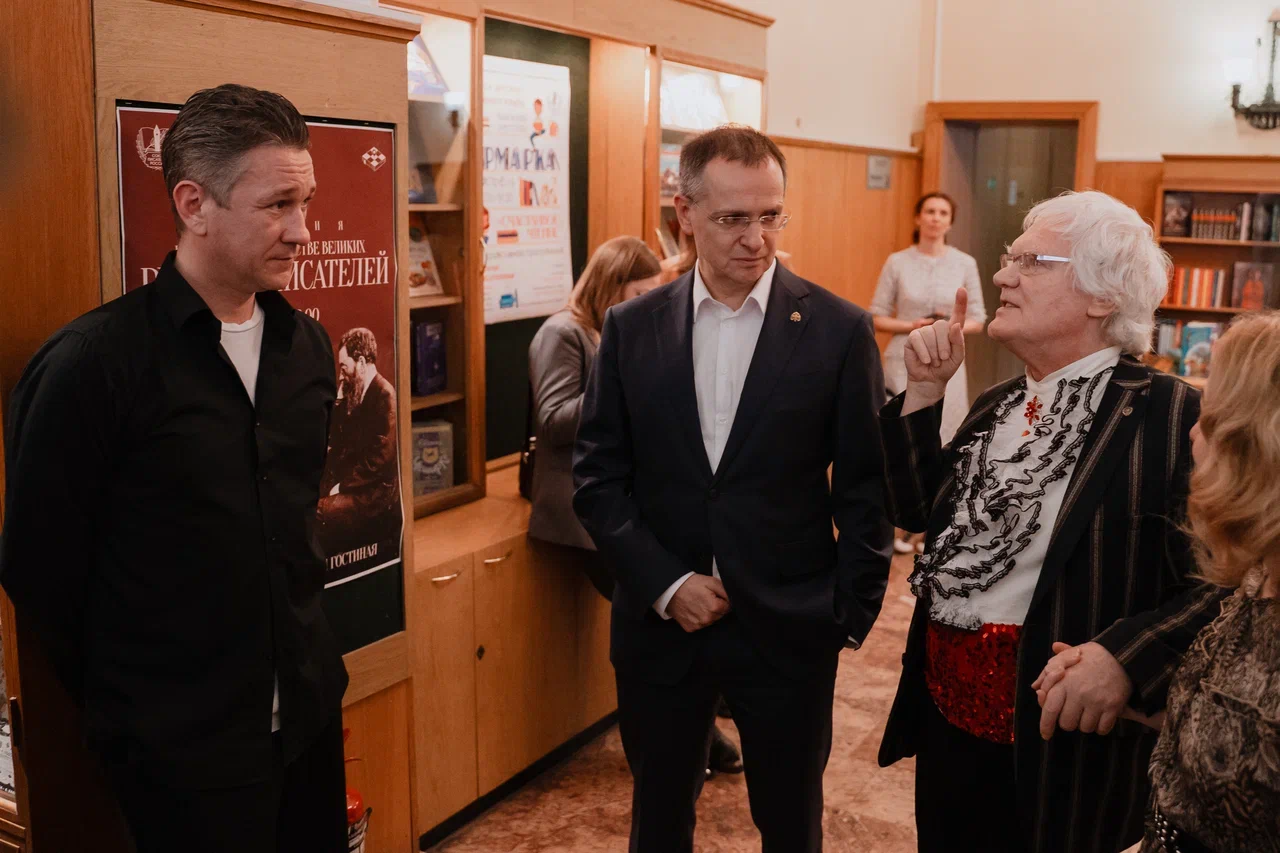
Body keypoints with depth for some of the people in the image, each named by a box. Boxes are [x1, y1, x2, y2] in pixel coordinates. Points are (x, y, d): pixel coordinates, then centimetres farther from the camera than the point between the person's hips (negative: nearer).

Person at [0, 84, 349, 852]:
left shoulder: (307, 347, 3)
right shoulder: (92, 364, -16)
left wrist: (301, 663, 11)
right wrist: (127, 706, 0)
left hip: (310, 713, 6)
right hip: (183, 752, -5)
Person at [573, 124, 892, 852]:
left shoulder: (839, 330, -6)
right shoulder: (631, 328, -1)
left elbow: (866, 487, -2)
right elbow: (598, 477, 1)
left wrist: (853, 611, -5)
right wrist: (665, 583, -9)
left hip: (789, 629, -1)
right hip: (660, 625, 2)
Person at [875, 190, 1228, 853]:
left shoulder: (1170, 414, -15)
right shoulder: (997, 406, 8)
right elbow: (916, 509, 8)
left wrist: (1128, 657, -31)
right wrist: (924, 391, -1)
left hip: (1061, 754, -6)